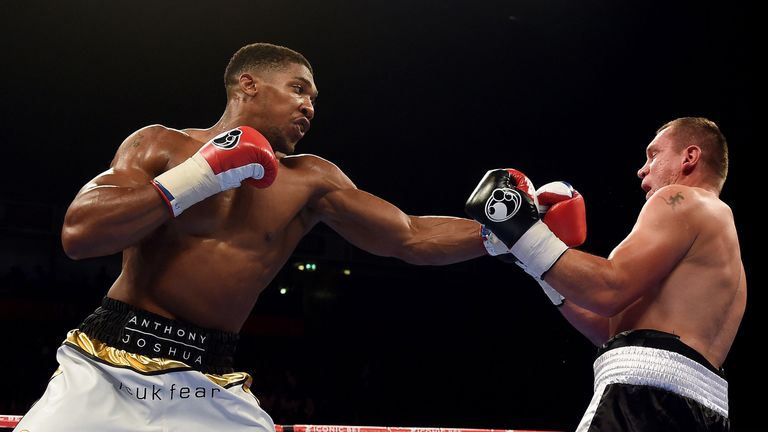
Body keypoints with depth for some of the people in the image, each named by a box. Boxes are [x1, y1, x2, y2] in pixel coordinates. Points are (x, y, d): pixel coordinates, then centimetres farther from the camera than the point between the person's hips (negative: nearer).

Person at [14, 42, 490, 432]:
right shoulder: (161, 145, 1)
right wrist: (200, 175, -13)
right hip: (106, 368, -2)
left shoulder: (309, 181, 7)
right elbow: (78, 234, -12)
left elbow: (413, 237, 7)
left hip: (210, 386, 2)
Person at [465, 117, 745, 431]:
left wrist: (523, 229, -7)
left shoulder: (682, 200, 1)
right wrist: (533, 263, 26)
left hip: (647, 395, -10)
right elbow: (620, 332, 27)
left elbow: (609, 290, -14)